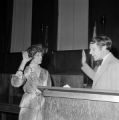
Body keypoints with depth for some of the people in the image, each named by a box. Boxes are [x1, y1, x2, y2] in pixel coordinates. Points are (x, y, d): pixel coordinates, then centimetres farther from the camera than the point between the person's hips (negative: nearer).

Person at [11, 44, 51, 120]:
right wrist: (24, 62, -20)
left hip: (43, 107, 3)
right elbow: (16, 83, -23)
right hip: (29, 107, -3)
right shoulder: (25, 70, -3)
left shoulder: (45, 73, 9)